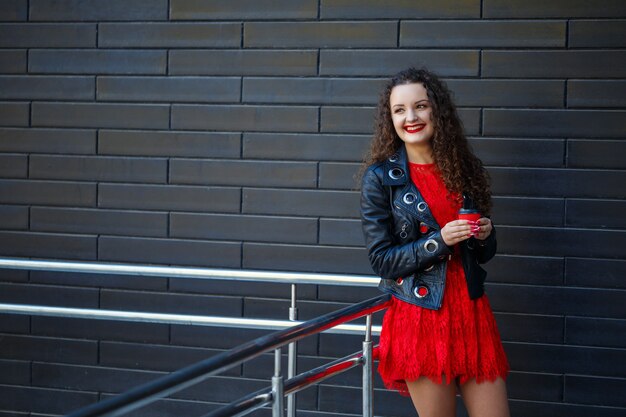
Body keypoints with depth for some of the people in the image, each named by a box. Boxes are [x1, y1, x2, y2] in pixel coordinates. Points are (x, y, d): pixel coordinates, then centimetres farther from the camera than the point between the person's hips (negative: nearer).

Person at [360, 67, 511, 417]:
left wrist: (485, 236, -7)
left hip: (472, 310, 4)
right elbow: (382, 259, -6)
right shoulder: (381, 177, -3)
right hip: (421, 318, -4)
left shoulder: (464, 167, 8)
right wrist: (439, 241, -18)